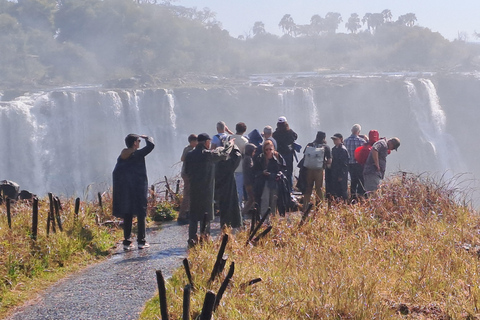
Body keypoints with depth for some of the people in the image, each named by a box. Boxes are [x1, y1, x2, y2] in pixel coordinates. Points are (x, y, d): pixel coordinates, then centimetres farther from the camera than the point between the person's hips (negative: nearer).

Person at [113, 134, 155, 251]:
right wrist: (146, 137, 13)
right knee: (141, 214, 2)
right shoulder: (138, 154, -7)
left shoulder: (121, 156, 9)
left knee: (127, 215, 7)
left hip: (124, 190, 5)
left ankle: (127, 242, 6)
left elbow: (115, 173, 8)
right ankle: (141, 241, 2)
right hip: (138, 188, -5)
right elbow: (151, 145, -9)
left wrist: (118, 190, 13)